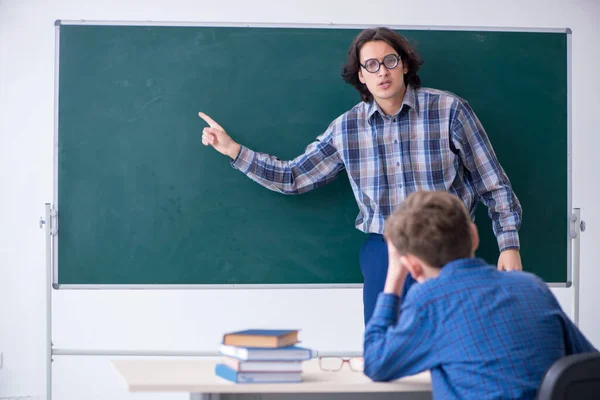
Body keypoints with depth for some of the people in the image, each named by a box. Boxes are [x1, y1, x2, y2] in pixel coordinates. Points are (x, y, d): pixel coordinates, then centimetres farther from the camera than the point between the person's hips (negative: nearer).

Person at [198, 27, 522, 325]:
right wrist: (233, 150, 2)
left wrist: (509, 245, -9)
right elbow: (293, 177, 9)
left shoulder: (448, 110, -7)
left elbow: (493, 184, -2)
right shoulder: (347, 127, 3)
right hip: (384, 253, 2)